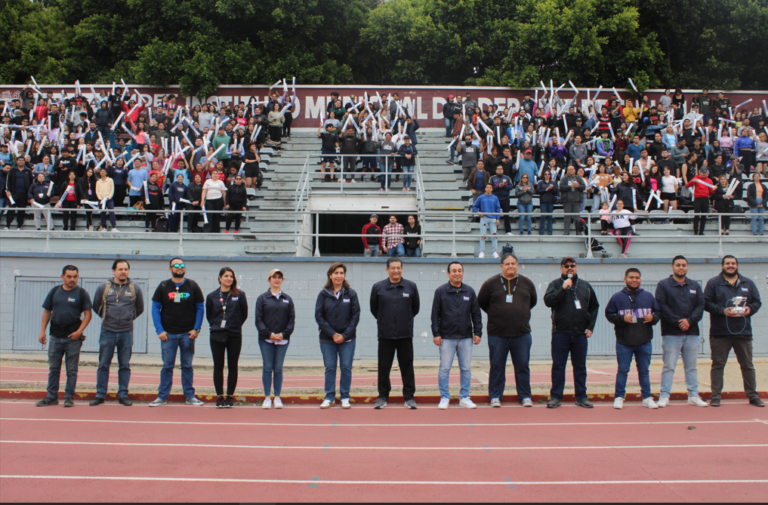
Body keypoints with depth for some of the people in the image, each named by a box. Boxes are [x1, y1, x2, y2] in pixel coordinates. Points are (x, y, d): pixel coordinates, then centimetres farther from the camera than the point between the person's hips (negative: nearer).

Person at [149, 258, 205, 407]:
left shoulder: (193, 286, 5)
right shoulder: (163, 287, 4)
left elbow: (200, 308, 7)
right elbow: (155, 309, 4)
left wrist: (196, 329, -3)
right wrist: (159, 330, -5)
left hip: (188, 334, 0)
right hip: (168, 333, 0)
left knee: (187, 366, 6)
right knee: (167, 366, 3)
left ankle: (189, 396, 13)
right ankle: (162, 396, 10)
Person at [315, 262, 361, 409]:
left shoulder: (351, 293, 0)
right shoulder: (323, 294, 1)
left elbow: (355, 315, -1)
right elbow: (319, 316, -2)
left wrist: (345, 335, -10)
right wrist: (332, 334, -10)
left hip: (347, 339, 0)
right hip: (327, 339, 0)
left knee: (346, 368, 2)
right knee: (330, 368, 6)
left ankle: (345, 398, 14)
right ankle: (329, 398, 16)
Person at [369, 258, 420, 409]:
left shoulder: (411, 286, 2)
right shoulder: (378, 287, 0)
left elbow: (415, 307, 14)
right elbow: (373, 308, 12)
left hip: (406, 334, 0)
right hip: (385, 334, 0)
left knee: (407, 365, 5)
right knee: (384, 367, 6)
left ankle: (409, 397, 15)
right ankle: (383, 396, 17)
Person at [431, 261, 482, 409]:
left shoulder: (470, 291, 8)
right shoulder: (440, 291, 1)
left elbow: (476, 314, 11)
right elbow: (435, 314, 0)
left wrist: (478, 332, 4)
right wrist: (436, 334, -6)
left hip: (466, 337, 2)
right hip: (447, 337, -2)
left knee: (466, 369, 6)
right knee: (444, 369, 0)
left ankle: (464, 398, 16)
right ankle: (444, 397, 11)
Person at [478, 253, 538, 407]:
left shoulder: (527, 283, 7)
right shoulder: (491, 283, 0)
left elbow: (533, 302, 21)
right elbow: (481, 302, 10)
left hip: (522, 333, 2)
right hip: (497, 333, -1)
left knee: (523, 366, 6)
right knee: (497, 367, 5)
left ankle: (525, 396, 17)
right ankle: (495, 397, 15)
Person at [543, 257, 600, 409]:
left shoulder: (585, 286, 12)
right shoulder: (555, 284, 3)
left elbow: (594, 306, 17)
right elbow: (548, 301, -13)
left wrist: (591, 326, 7)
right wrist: (563, 288, -19)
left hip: (580, 334, 2)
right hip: (560, 333, -2)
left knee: (580, 367, 8)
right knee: (558, 366, 2)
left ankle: (581, 397, 15)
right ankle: (556, 397, 9)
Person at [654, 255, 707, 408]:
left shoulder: (695, 286, 14)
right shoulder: (663, 285, 2)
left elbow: (700, 306, 5)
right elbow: (662, 307, -8)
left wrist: (689, 320, -11)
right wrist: (677, 322, -15)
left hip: (692, 333, 4)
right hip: (671, 333, -4)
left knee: (691, 367, 11)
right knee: (669, 367, -1)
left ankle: (693, 396, 18)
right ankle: (664, 396, 4)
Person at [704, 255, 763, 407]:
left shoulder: (748, 283, 12)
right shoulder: (713, 283, 3)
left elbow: (757, 302, 13)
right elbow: (707, 303, -3)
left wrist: (750, 309, -9)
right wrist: (722, 311, -17)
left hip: (743, 332, 3)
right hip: (720, 332, -2)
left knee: (747, 365, 9)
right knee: (718, 364, 2)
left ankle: (753, 396, 18)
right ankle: (715, 396, 8)